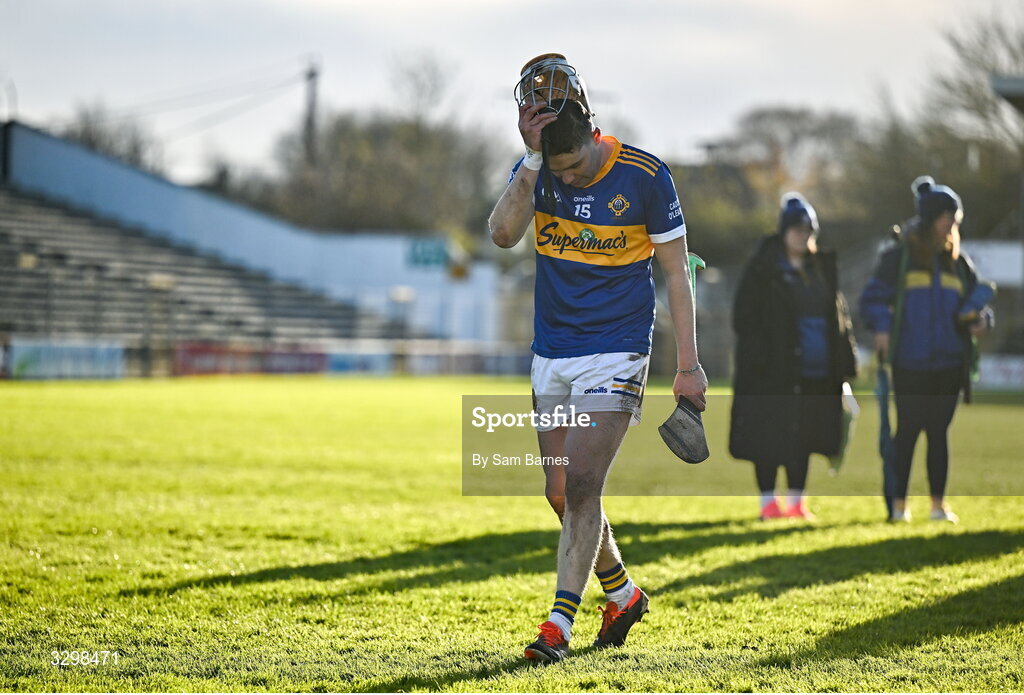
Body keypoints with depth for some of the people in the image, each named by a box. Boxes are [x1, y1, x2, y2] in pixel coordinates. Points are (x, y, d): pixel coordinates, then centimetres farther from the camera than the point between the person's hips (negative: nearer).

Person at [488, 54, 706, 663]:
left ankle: (559, 623, -12)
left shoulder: (644, 175, -11)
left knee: (582, 486, -15)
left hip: (617, 354, -5)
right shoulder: (535, 171, -1)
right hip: (552, 355, 5)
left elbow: (676, 272, -4)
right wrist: (533, 158, -26)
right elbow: (503, 234, -19)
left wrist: (688, 365, -5)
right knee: (561, 494, 9)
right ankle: (623, 593, 30)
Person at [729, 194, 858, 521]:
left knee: (804, 435, 9)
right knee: (770, 434, -3)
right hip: (775, 370, -5)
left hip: (815, 370, 5)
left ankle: (797, 501, 16)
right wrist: (757, 356, -15)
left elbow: (838, 312, 17)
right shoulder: (763, 270, -4)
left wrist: (845, 357, 8)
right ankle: (768, 501, 6)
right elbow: (744, 314, -7)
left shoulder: (823, 268, 12)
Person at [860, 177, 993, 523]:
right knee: (908, 430, 0)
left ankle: (939, 503, 13)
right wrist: (881, 326, -21)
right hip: (910, 362, -3)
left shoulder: (958, 262, 10)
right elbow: (873, 297, -3)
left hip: (948, 364, 3)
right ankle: (899, 504, 7)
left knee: (939, 431, 7)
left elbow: (977, 301, 16)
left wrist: (980, 320, -7)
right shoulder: (898, 257, -1)